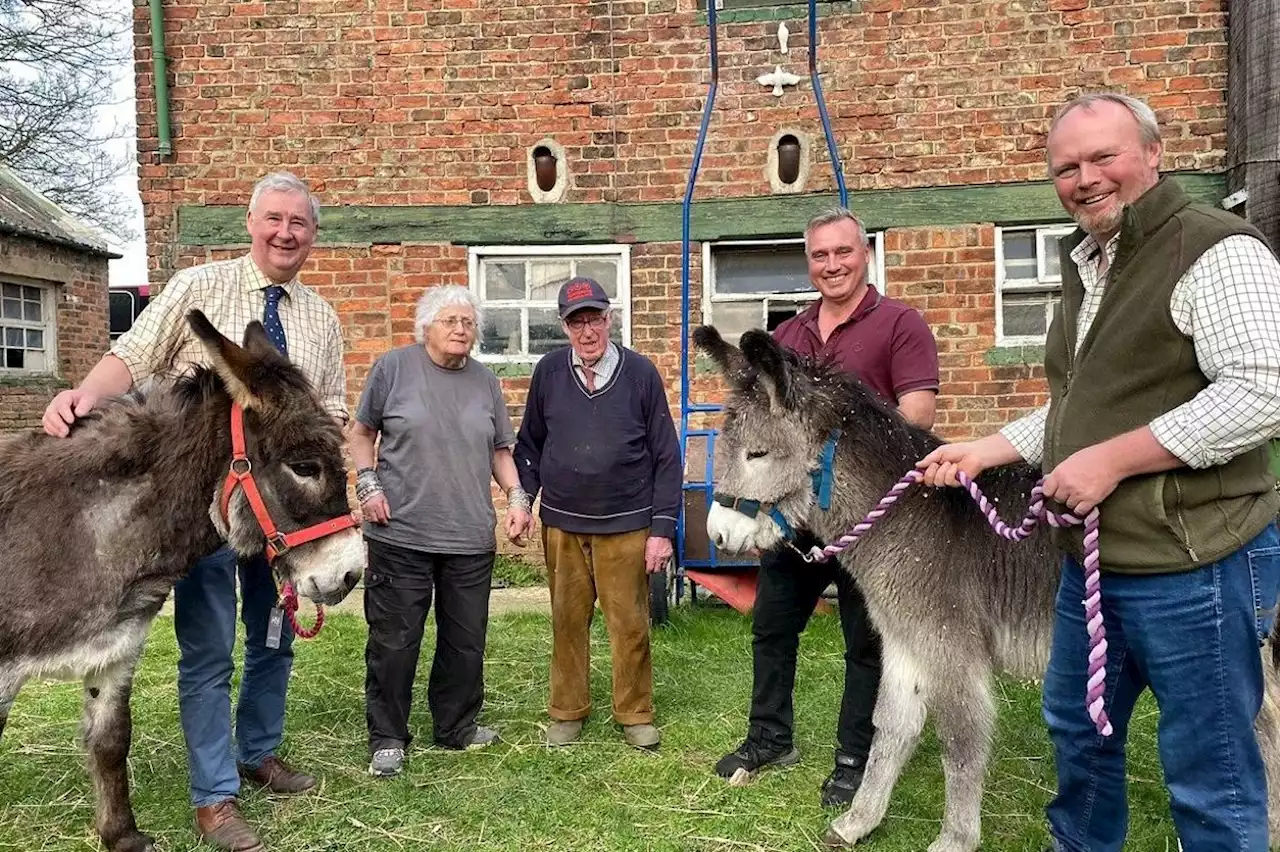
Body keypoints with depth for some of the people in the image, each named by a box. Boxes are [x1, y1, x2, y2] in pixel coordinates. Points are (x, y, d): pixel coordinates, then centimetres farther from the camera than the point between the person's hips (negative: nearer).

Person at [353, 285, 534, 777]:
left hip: (471, 538, 4)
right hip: (401, 534, -4)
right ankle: (387, 737, 19)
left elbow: (500, 451, 17)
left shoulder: (485, 382, 11)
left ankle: (456, 727, 30)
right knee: (394, 642, 3)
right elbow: (361, 432, 7)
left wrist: (517, 496, 4)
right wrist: (368, 485, -5)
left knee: (466, 641, 12)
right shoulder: (394, 368, 0)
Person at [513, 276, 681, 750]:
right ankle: (567, 712, 28)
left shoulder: (640, 373, -5)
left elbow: (666, 457, -2)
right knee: (567, 622, 11)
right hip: (561, 525, 2)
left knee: (630, 625, 5)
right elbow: (529, 445, 11)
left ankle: (635, 715, 23)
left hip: (627, 525, -2)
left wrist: (662, 528, -5)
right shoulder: (549, 372, 1)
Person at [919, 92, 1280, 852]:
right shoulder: (1086, 266, 14)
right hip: (1092, 560, 9)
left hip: (1193, 565, -9)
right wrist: (985, 451, 13)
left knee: (1210, 779, 5)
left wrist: (1113, 459, -23)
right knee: (1077, 726, 24)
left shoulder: (1215, 250, -13)